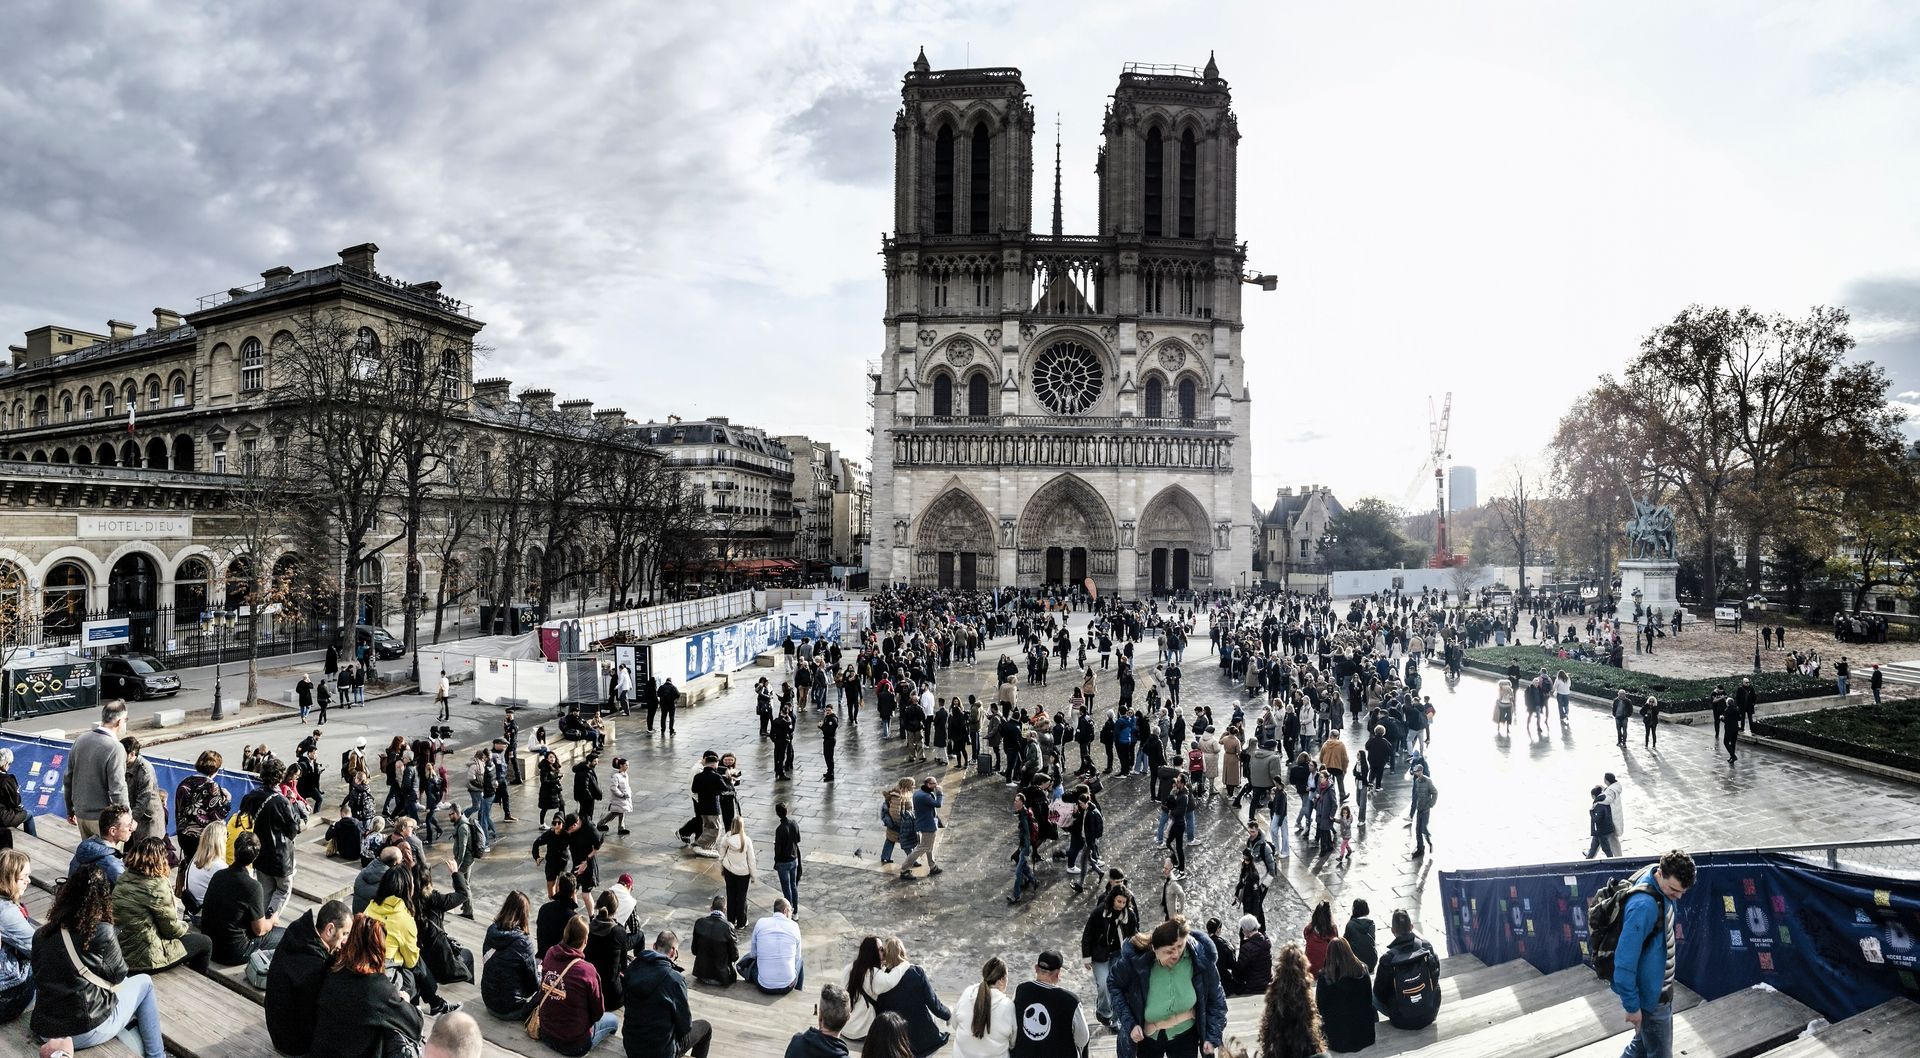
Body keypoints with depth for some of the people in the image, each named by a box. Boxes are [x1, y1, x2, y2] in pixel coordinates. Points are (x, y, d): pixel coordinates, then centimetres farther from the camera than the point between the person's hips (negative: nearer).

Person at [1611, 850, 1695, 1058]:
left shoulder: (1665, 888, -5)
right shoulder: (1643, 905, -33)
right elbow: (1625, 961, -28)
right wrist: (1632, 1005, -22)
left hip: (1660, 986, 8)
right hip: (1649, 995, -8)